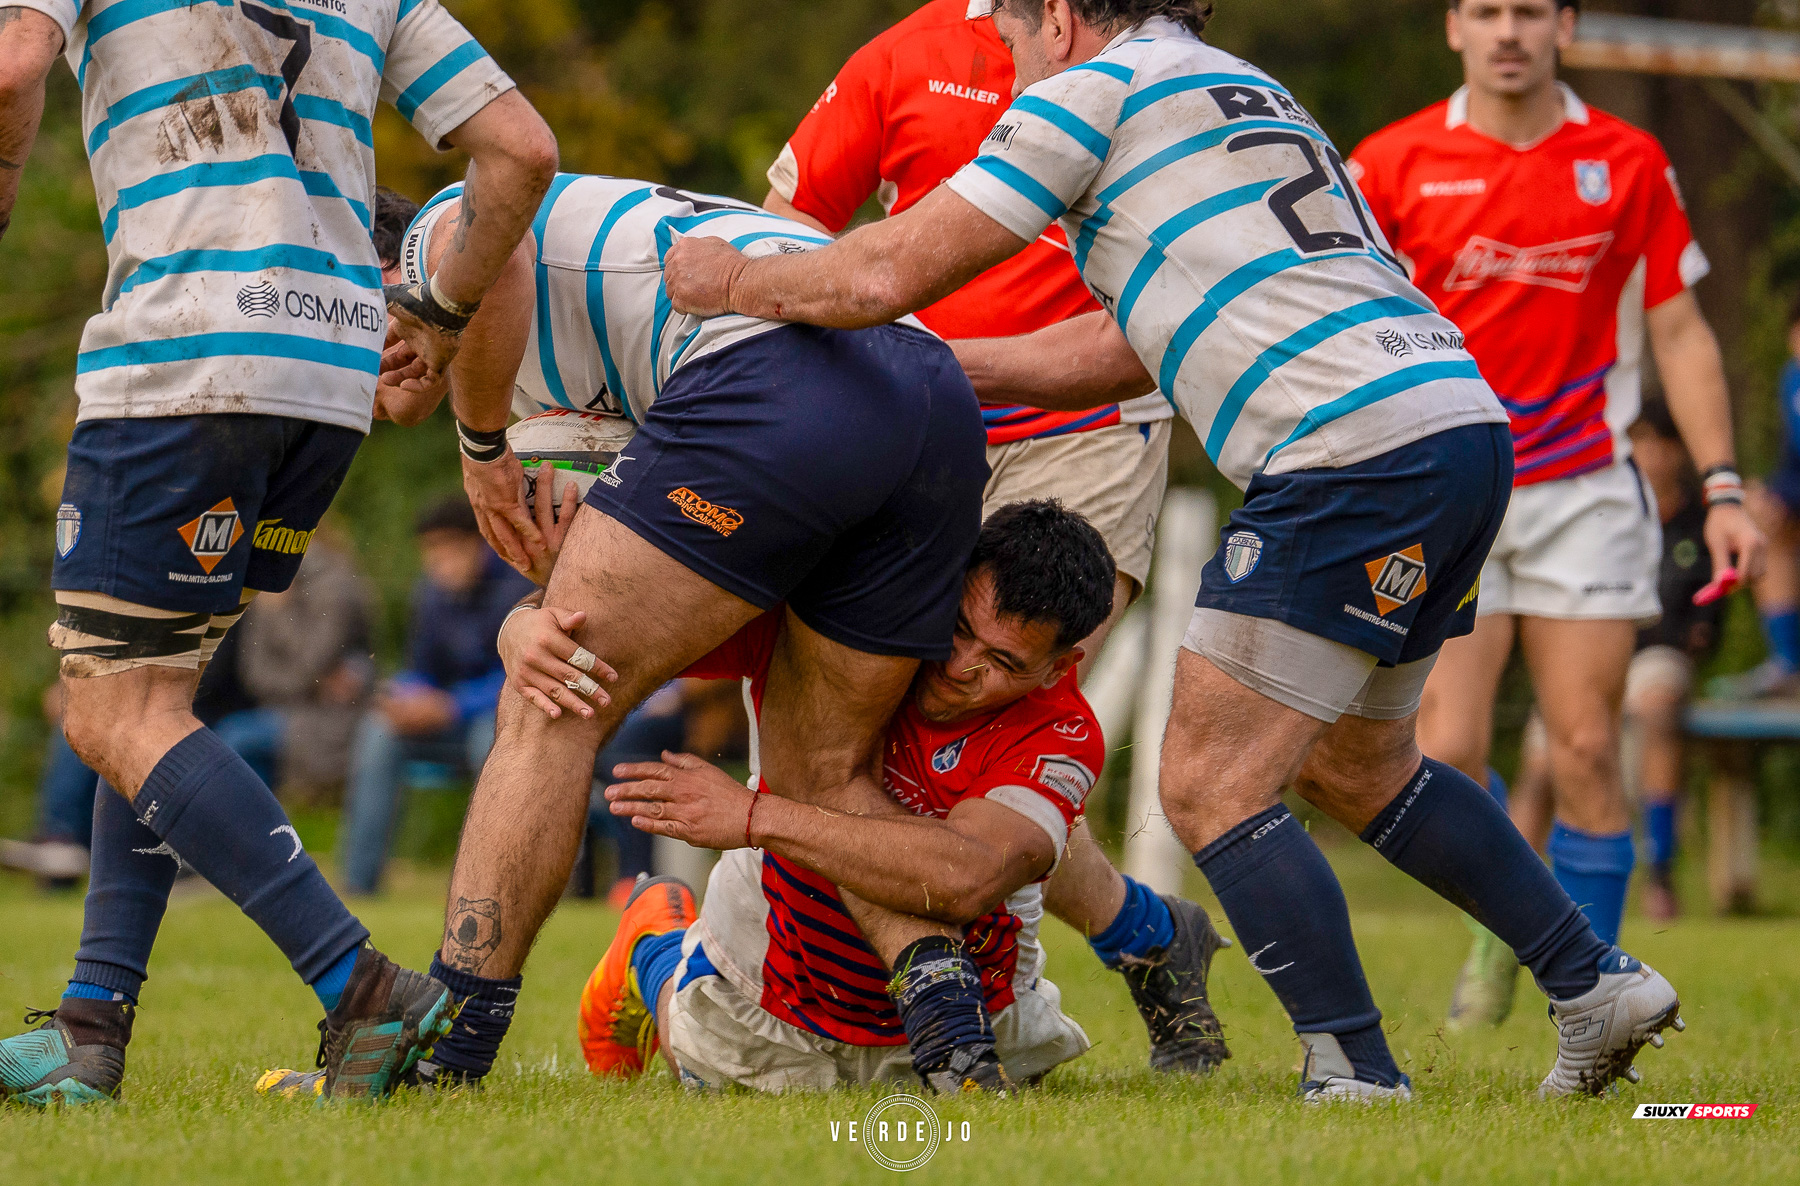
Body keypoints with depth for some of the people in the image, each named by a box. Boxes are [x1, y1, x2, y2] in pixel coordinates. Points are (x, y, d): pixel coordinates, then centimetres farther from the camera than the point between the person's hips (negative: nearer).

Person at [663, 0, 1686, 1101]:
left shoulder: (1095, 89, 2)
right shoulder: (1239, 93, 28)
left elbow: (887, 276, -1)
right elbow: (1121, 349, 31)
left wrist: (733, 281, 16)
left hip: (1354, 449, -9)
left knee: (1210, 785, -3)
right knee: (1354, 764, 25)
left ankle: (1358, 1074, -8)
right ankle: (1597, 982, 27)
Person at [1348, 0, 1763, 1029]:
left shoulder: (1628, 163, 3)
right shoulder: (1393, 164, 0)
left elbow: (1680, 331, 7)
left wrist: (1723, 489, 1)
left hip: (1584, 490, 0)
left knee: (1587, 754, -5)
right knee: (1448, 756, -9)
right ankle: (1497, 925, 21)